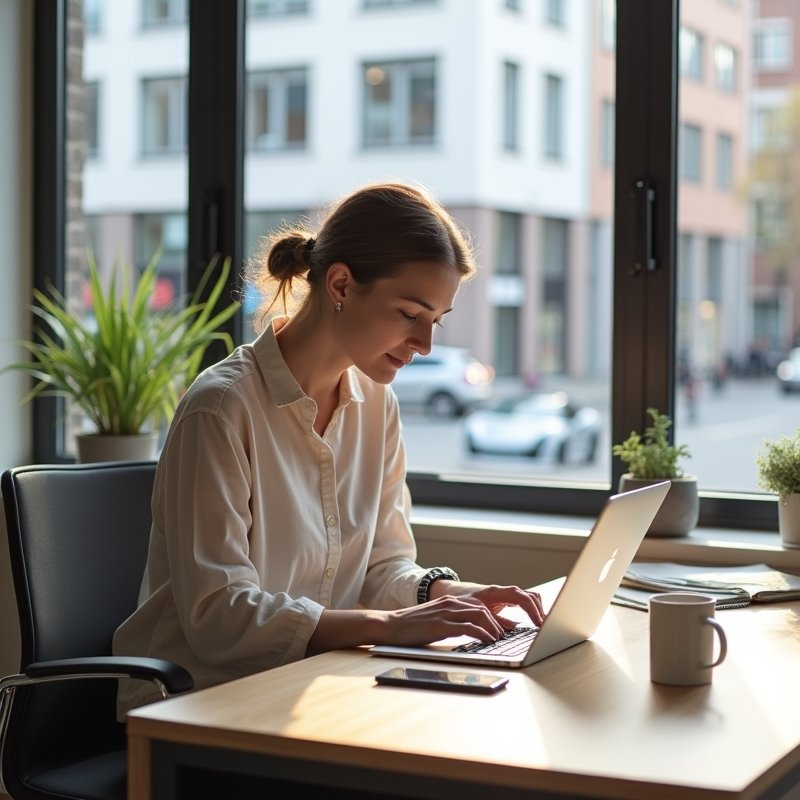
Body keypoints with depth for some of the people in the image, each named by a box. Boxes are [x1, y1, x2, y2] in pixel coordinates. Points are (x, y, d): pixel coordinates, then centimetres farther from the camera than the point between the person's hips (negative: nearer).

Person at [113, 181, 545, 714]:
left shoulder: (376, 403, 6)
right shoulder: (221, 409, -17)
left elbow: (383, 566, 11)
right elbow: (217, 615, -21)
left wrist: (443, 591, -11)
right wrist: (390, 625, -27)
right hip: (192, 704, -6)